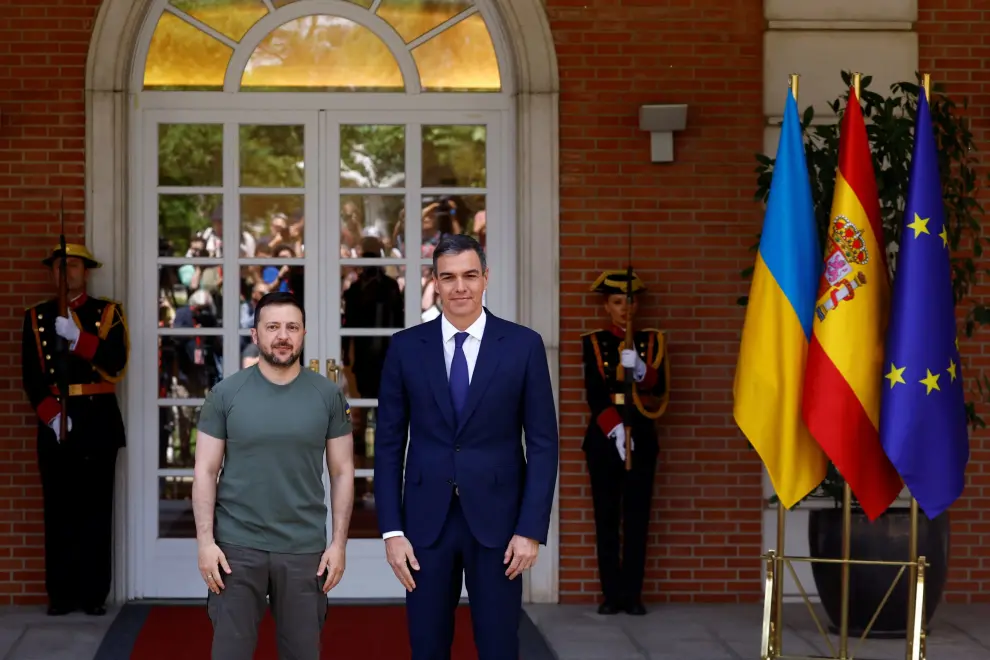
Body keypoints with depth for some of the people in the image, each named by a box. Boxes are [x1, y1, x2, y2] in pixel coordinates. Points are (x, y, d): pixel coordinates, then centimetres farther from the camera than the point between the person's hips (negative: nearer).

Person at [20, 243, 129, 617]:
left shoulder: (108, 313, 7)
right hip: (54, 424, 1)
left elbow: (115, 363, -9)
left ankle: (94, 594, 3)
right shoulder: (37, 317, 11)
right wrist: (51, 416, -11)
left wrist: (75, 336, -20)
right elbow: (31, 377, 3)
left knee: (95, 509, -1)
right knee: (59, 510, 0)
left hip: (97, 423, -1)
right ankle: (61, 594, 4)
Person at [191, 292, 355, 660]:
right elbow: (205, 472, 1)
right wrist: (205, 541, -7)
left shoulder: (328, 396, 2)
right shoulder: (225, 394, -1)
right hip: (237, 546, -1)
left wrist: (339, 542, -1)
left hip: (304, 548, 1)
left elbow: (342, 472, 5)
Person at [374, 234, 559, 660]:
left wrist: (532, 529, -8)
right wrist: (392, 530, -3)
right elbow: (389, 444, 4)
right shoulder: (405, 348, 2)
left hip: (497, 519, -1)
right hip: (426, 520, 1)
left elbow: (543, 444, -1)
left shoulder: (523, 345, -1)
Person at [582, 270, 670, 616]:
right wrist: (614, 428, -19)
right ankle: (611, 594, 3)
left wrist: (640, 370, -25)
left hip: (641, 437, 1)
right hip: (603, 438, -1)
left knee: (637, 517, -1)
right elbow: (594, 394, -6)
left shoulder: (651, 341, 7)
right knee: (606, 517, 0)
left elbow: (660, 389, -5)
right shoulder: (594, 342, 4)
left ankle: (632, 594, 1)